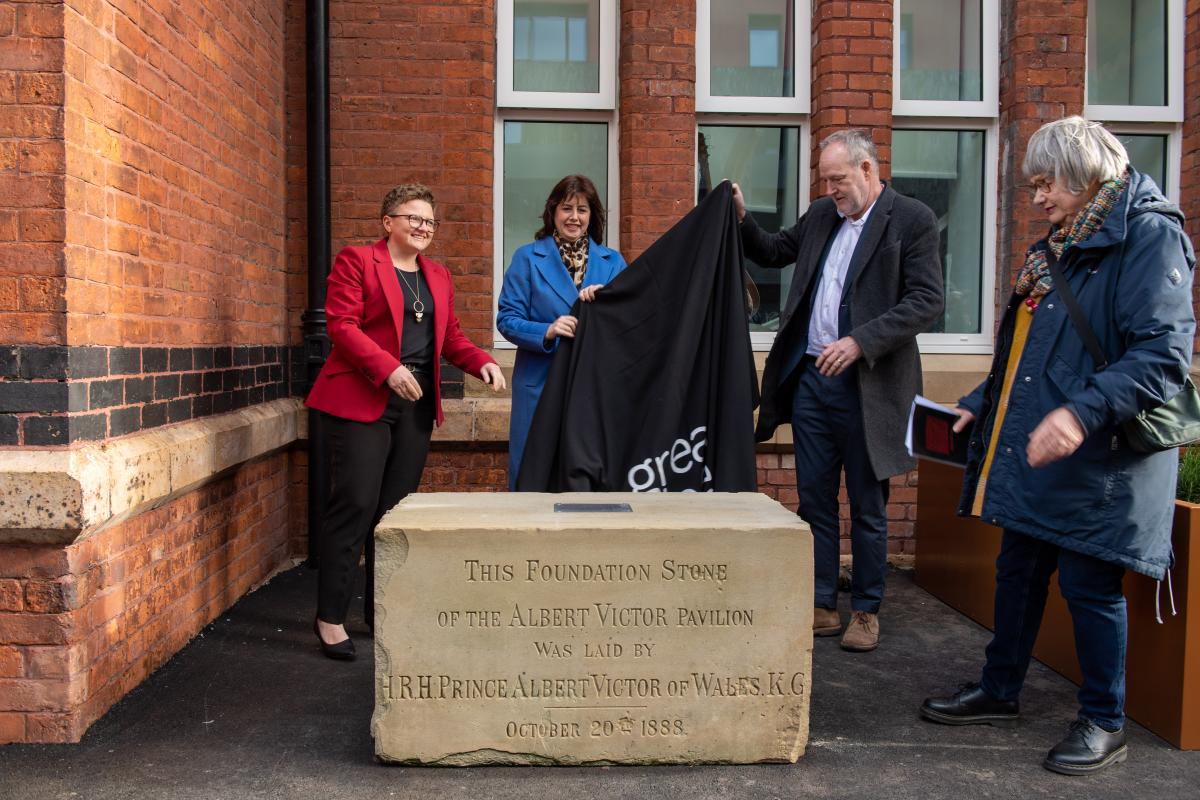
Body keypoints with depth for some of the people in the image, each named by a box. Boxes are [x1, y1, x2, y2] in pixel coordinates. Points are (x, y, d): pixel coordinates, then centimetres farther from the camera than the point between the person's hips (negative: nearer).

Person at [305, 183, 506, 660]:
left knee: (397, 508, 7)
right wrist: (388, 369, -21)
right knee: (356, 503, -9)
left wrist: (482, 363, 0)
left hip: (416, 405, 6)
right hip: (363, 400, -6)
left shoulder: (438, 276, 19)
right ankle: (330, 617, 0)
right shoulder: (356, 261, 0)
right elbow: (342, 325, -10)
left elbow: (450, 338, 19)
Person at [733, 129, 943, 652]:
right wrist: (741, 218, 8)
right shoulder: (821, 215, 12)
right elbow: (773, 252, 25)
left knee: (867, 508, 7)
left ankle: (865, 612, 22)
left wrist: (859, 342, -23)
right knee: (814, 500, 11)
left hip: (866, 387, -6)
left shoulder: (911, 220, -6)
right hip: (810, 378, 6)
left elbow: (926, 302, -14)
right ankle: (822, 607, 23)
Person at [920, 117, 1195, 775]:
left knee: (1089, 583, 1)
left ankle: (1104, 725, 21)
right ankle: (998, 692, 30)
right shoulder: (1057, 246, 16)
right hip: (1030, 449, 8)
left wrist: (1083, 411, -33)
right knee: (1018, 570, 15)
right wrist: (982, 402, 17)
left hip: (1098, 459, -8)